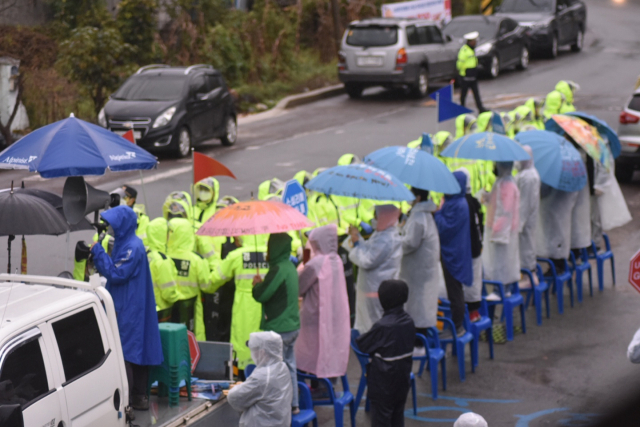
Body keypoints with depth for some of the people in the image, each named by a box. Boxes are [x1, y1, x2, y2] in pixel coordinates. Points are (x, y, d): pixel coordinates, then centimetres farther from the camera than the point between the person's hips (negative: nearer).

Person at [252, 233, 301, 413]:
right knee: (289, 365, 17)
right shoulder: (290, 267, 12)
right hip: (292, 325, 10)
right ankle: (293, 404, 25)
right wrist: (261, 284, 9)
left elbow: (261, 295, -18)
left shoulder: (279, 270, -20)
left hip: (278, 328, -10)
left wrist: (257, 284, 1)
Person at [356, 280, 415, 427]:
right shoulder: (408, 321, -3)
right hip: (403, 377, 7)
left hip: (384, 382, -7)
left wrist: (354, 336, 7)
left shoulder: (382, 326, -25)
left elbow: (362, 345, -15)